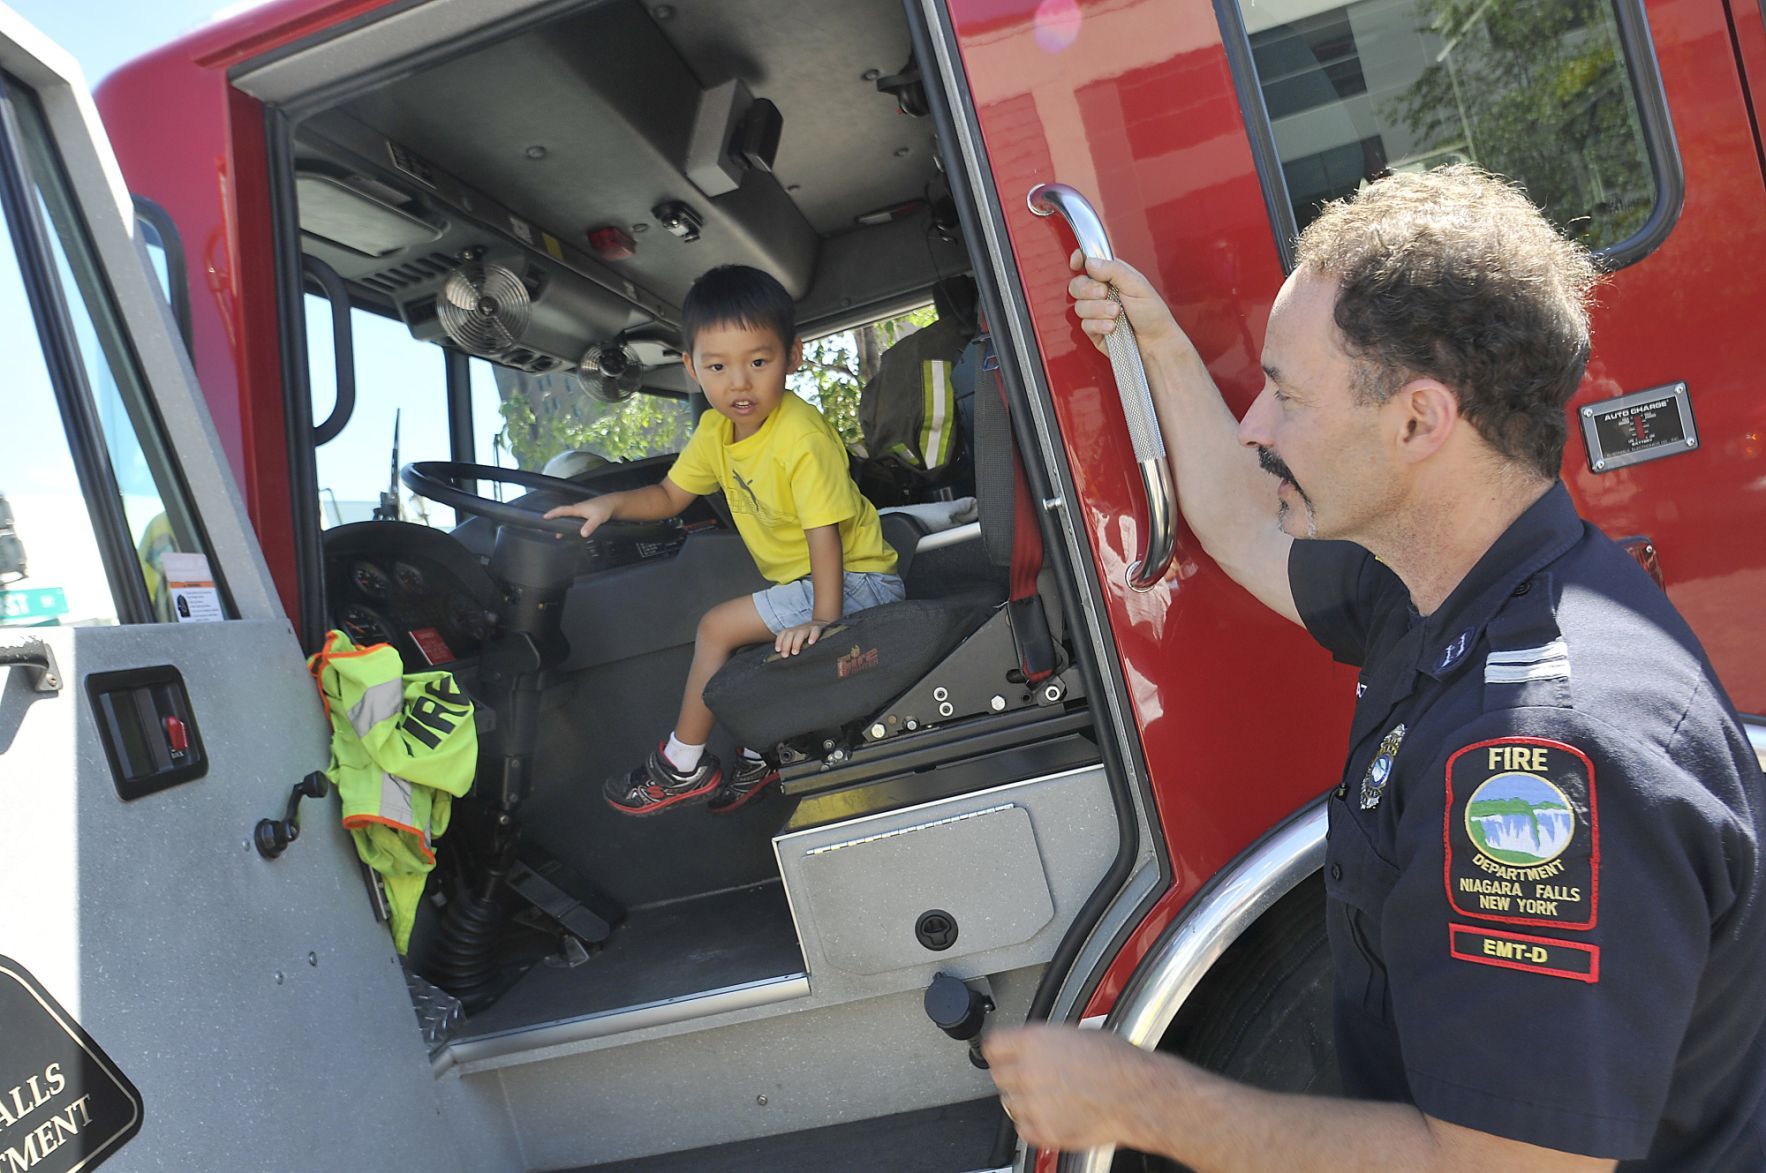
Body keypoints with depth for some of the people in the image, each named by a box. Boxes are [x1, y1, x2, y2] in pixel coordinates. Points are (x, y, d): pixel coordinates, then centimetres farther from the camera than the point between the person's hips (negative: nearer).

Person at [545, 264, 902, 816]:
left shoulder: (802, 438, -26)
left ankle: (681, 765, 6)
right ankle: (761, 754, 27)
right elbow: (669, 495, 11)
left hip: (856, 581, -8)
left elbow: (824, 531, -29)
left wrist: (822, 618, -36)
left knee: (718, 627, -10)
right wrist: (611, 503, -6)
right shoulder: (716, 430, 0)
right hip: (798, 580, 9)